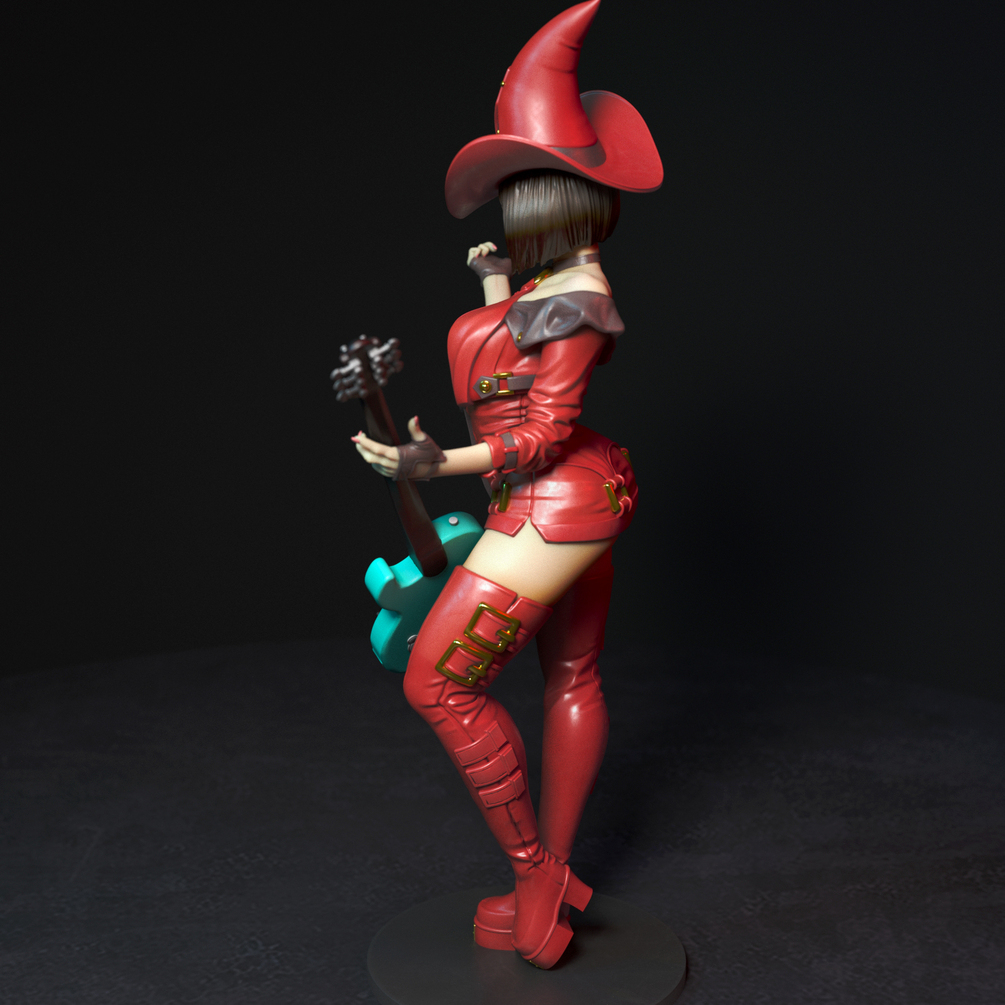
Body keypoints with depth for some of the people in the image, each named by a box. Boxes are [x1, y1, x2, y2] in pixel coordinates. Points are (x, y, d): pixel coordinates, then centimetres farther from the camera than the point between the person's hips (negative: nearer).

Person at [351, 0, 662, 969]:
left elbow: (546, 431, -22)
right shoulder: (559, 278, 8)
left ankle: (534, 884, 8)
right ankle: (556, 877, 32)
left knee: (438, 684, -3)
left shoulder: (573, 298, -20)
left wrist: (442, 463, -29)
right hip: (576, 498, 11)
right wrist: (493, 285, 18)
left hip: (553, 507, -10)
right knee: (572, 678, 16)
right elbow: (511, 380, 17)